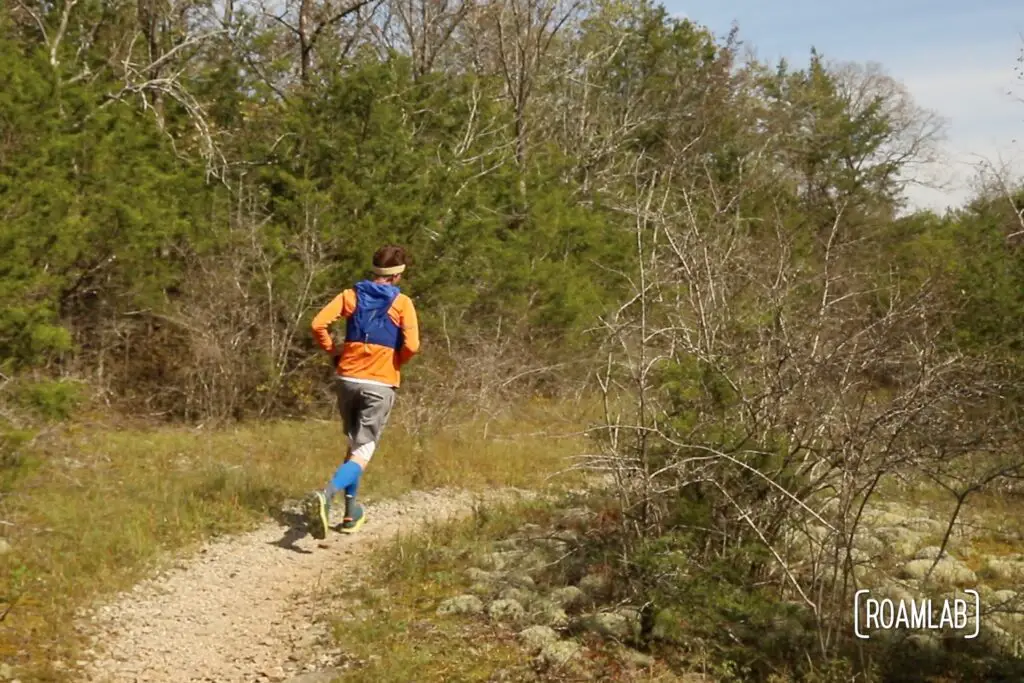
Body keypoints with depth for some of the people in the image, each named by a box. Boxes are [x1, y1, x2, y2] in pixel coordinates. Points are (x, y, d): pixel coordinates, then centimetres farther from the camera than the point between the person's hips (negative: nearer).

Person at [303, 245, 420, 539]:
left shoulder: (351, 295, 5)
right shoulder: (402, 303, -3)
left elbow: (318, 324, -7)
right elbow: (412, 345, -14)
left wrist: (332, 351, 8)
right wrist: (396, 362, 5)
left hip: (347, 379, 4)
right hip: (380, 385, -4)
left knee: (354, 445, 22)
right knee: (363, 453, -7)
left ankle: (351, 512, 28)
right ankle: (325, 497, -32)